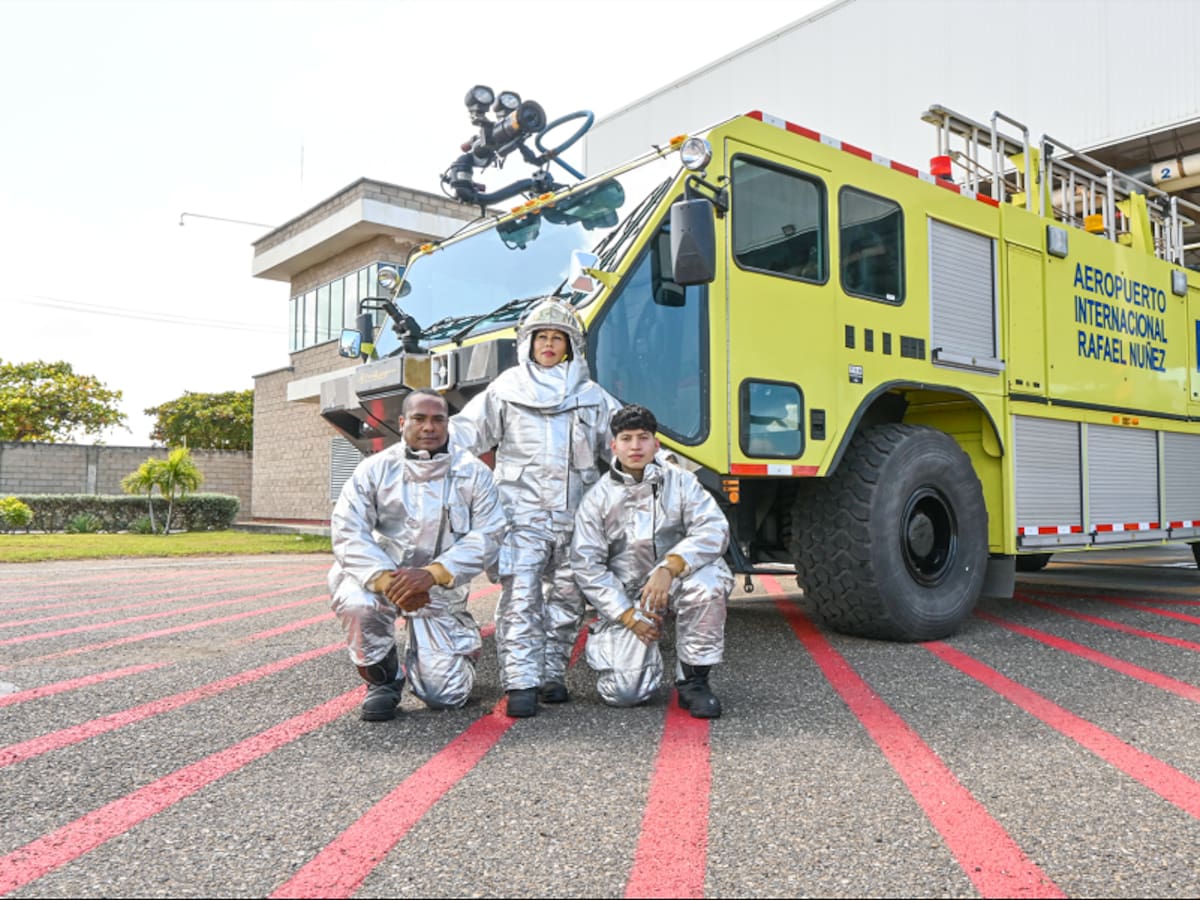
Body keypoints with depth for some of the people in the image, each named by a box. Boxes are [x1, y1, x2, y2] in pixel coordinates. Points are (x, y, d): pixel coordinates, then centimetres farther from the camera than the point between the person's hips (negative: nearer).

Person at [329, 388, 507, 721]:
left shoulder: (473, 473, -5)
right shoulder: (375, 469, -5)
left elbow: (488, 535, -13)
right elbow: (347, 532, -13)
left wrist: (431, 574, -27)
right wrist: (386, 579, -30)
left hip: (441, 591, 0)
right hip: (381, 577, 0)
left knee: (445, 695, -7)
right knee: (354, 601, -35)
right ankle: (382, 678, -4)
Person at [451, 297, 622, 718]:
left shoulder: (591, 396, 15)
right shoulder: (505, 390, 10)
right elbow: (463, 433, 5)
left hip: (574, 514, 3)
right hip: (522, 511, -3)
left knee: (567, 598, 7)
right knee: (520, 596, -11)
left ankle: (552, 673, 19)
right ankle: (521, 683, -9)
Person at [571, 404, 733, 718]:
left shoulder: (679, 482, -1)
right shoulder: (598, 498, 0)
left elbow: (714, 529, -15)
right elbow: (586, 565, -2)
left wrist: (669, 568, -30)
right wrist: (629, 615, -10)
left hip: (675, 581, 0)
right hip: (625, 596, 0)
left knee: (708, 582, -36)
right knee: (624, 692, -16)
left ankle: (692, 680, -15)